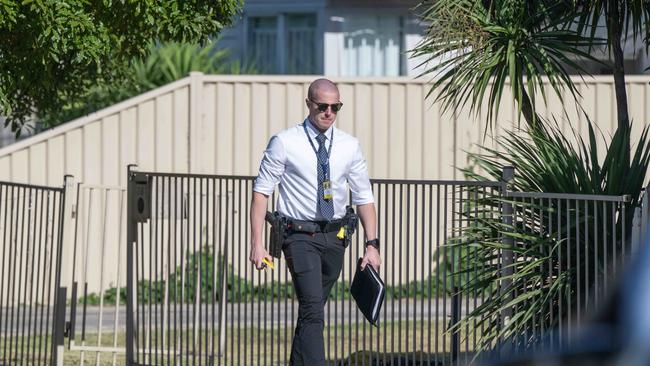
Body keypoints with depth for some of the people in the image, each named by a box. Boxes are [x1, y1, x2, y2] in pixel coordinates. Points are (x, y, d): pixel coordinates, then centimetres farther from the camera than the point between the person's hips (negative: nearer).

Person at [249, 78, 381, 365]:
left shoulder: (349, 146, 6)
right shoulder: (285, 143, -5)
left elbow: (364, 198, 10)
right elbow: (261, 191, -3)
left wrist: (372, 245, 2)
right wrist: (257, 244, -10)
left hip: (334, 236, 5)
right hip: (300, 236, -5)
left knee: (311, 312, 13)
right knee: (313, 311, -18)